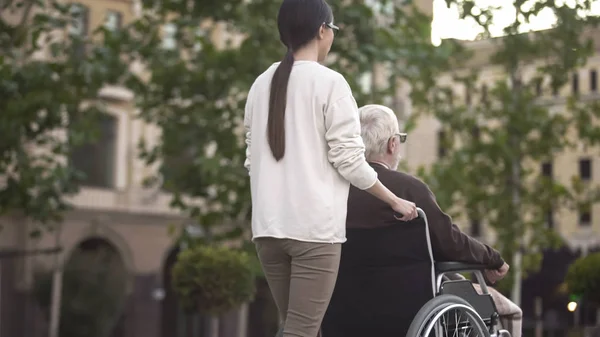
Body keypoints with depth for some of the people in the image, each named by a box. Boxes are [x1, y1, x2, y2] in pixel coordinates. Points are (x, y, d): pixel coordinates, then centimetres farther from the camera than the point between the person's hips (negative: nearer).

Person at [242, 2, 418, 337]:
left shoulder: (262, 84, 10)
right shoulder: (329, 82, -7)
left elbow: (253, 158, 13)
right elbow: (349, 159, -9)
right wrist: (395, 201, 3)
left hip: (269, 225, 6)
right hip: (314, 225, -6)